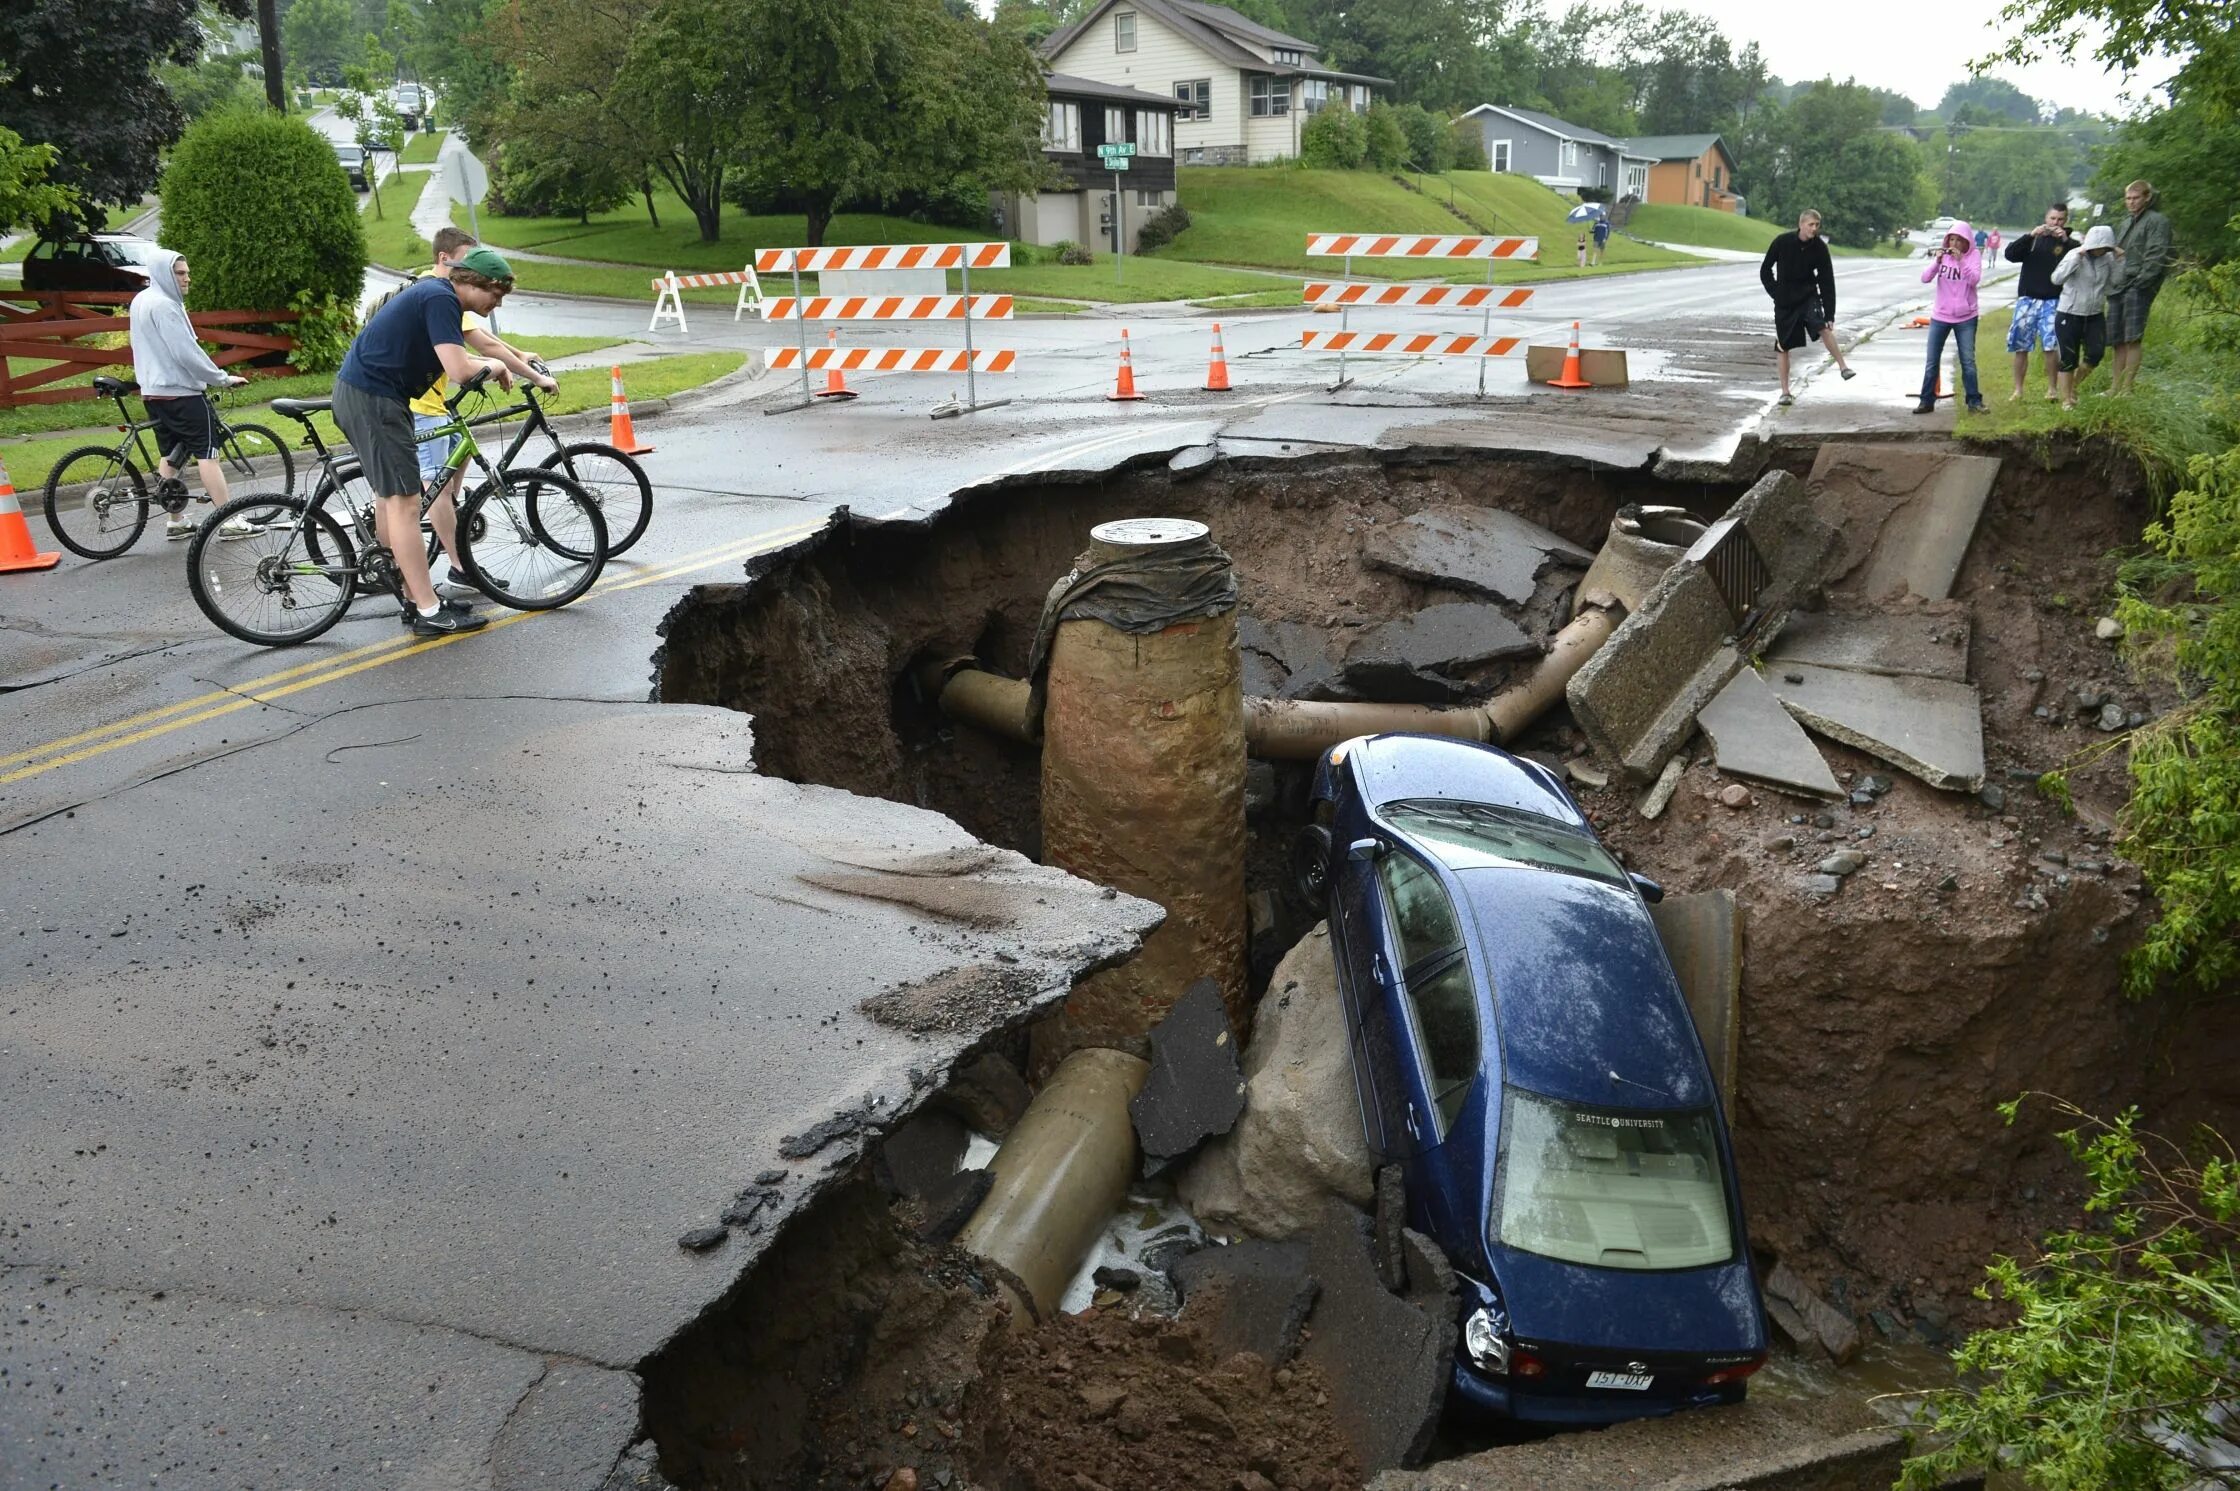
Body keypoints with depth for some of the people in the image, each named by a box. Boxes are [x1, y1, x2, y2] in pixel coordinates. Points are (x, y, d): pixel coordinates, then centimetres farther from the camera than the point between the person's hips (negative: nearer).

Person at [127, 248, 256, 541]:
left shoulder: (141, 301, 14)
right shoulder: (164, 305, -18)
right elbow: (187, 352, -22)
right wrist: (222, 379, -14)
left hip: (154, 391, 10)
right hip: (180, 391, -10)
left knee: (169, 455, 12)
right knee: (207, 453, -8)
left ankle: (176, 522, 15)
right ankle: (230, 522, -9)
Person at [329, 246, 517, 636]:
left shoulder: (433, 293, 15)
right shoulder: (440, 299, -16)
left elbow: (449, 354, 30)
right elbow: (459, 370, -25)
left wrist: (492, 366, 13)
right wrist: (494, 366, -5)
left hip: (359, 394, 11)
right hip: (373, 400, -11)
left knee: (390, 497, 16)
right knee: (405, 502, -9)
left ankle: (415, 593, 26)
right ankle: (429, 613, -6)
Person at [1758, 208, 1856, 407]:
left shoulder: (1819, 247, -9)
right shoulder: (1782, 242, -12)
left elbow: (1827, 282, -7)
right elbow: (1765, 270, 2)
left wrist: (1830, 315, -12)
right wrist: (1776, 293, -5)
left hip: (1808, 296, 0)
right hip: (1784, 301, 0)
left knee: (1823, 328, -26)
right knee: (1783, 346, 3)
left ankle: (1843, 366, -20)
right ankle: (1785, 392, 11)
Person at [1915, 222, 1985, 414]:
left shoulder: (1973, 256, -3)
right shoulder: (1942, 254, 1)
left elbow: (1975, 280, -17)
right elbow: (1925, 278, -8)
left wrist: (1960, 261, -26)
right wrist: (1937, 261, -23)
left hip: (1966, 318, -2)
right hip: (1940, 316, 2)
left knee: (1968, 361, 2)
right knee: (1932, 362, 3)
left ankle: (1974, 401, 10)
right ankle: (1927, 401, 10)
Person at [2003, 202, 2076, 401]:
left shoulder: (2069, 243, 6)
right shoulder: (2033, 240, 10)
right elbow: (2010, 254, -5)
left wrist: (2066, 241, -19)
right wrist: (2030, 235, -17)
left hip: (2053, 301, -2)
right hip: (2027, 300, 2)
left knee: (2050, 346, -10)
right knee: (2021, 347, 2)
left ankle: (2052, 388, 4)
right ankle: (2018, 390, 12)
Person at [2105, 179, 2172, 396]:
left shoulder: (2157, 221, -1)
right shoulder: (2126, 223, 24)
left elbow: (2156, 256, -10)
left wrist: (2141, 282, -17)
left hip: (2137, 288, -8)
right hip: (2117, 288, 8)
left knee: (2132, 339, -10)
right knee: (2117, 340, 8)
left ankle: (2127, 388, -11)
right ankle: (2115, 386, 14)